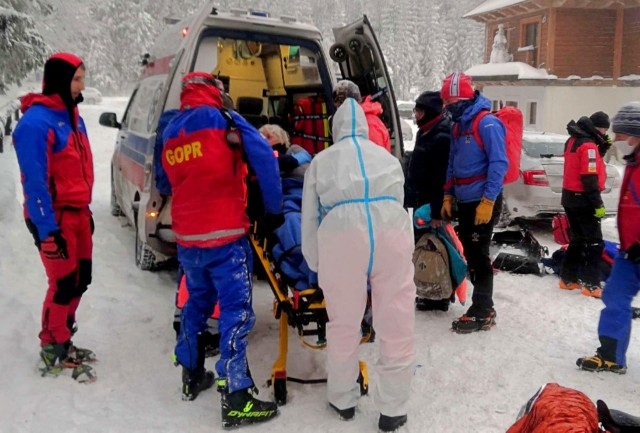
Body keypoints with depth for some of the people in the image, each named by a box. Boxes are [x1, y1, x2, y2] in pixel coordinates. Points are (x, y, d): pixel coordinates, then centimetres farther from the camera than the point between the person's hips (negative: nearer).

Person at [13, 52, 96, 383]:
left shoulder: (71, 116, 12)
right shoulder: (36, 122, -17)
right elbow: (35, 182, -20)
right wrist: (47, 229, -21)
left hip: (77, 213, 9)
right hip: (54, 217, -9)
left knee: (80, 279, 14)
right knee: (63, 285, -3)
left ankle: (62, 341, 31)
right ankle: (52, 353, 13)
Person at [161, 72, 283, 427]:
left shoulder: (170, 132, 12)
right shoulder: (222, 120, -4)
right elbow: (264, 158, -12)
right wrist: (274, 209, -5)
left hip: (186, 238, 6)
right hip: (224, 236, -6)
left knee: (197, 303, 22)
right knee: (236, 312, -2)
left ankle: (192, 376, 33)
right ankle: (236, 399, -1)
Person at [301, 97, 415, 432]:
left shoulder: (321, 160, 24)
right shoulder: (387, 157, 30)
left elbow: (310, 220, 22)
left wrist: (316, 266, 33)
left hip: (341, 234, -1)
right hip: (391, 229, 1)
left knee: (343, 324, 16)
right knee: (396, 325, 12)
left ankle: (343, 400, 34)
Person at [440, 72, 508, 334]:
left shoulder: (487, 123, -13)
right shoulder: (458, 127, 14)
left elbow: (499, 164, -18)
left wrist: (488, 201, -22)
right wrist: (448, 196, 13)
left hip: (483, 202, -8)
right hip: (464, 201, 8)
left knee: (478, 255, -5)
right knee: (470, 254, 11)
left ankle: (483, 313, 4)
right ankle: (483, 305, 23)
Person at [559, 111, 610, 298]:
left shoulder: (574, 140, 11)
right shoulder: (588, 145, -18)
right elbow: (589, 178, -22)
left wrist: (602, 146, 5)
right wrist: (598, 204, -20)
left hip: (570, 197, 9)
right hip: (582, 199, -9)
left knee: (578, 239, 16)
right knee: (594, 241, -4)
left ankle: (568, 279, 20)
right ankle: (591, 285, -4)